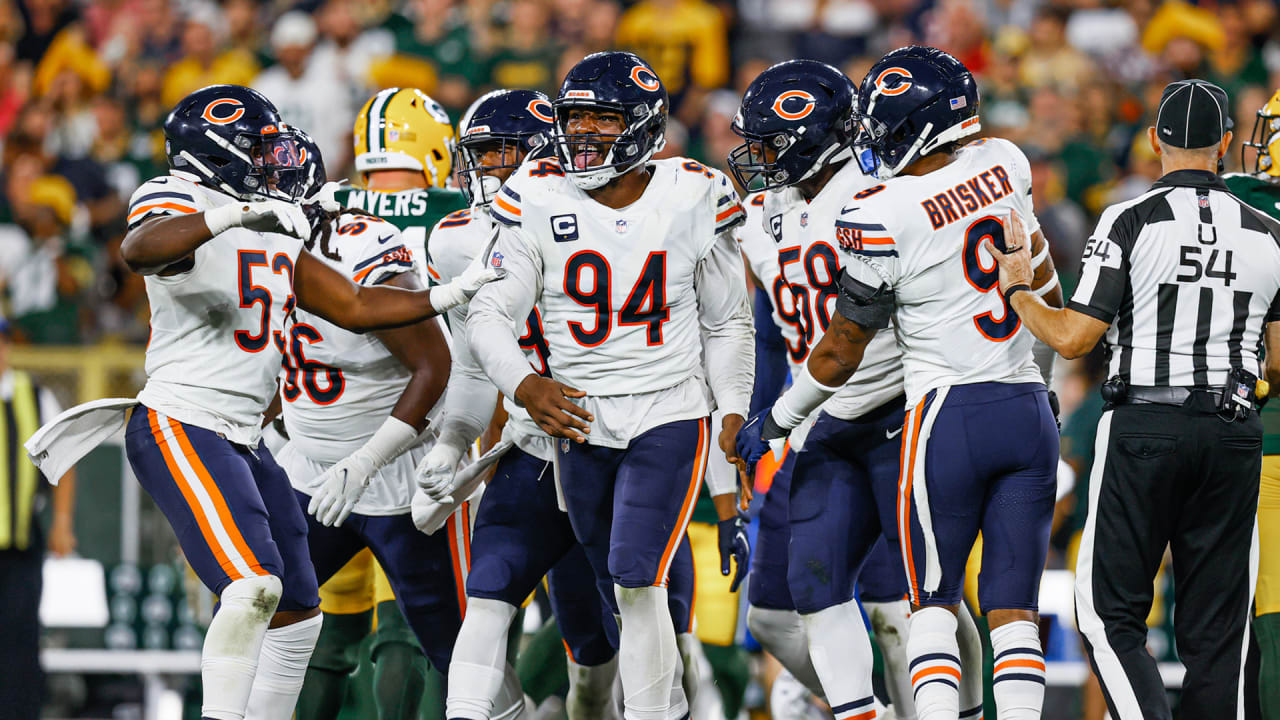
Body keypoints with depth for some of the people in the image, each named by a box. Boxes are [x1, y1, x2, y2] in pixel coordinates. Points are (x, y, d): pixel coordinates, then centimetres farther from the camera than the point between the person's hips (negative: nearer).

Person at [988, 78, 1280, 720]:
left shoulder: (1131, 223, -7)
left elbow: (1073, 338, -6)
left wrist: (1016, 289, 12)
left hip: (1143, 426, -3)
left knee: (1110, 613, 2)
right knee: (1214, 629, 7)